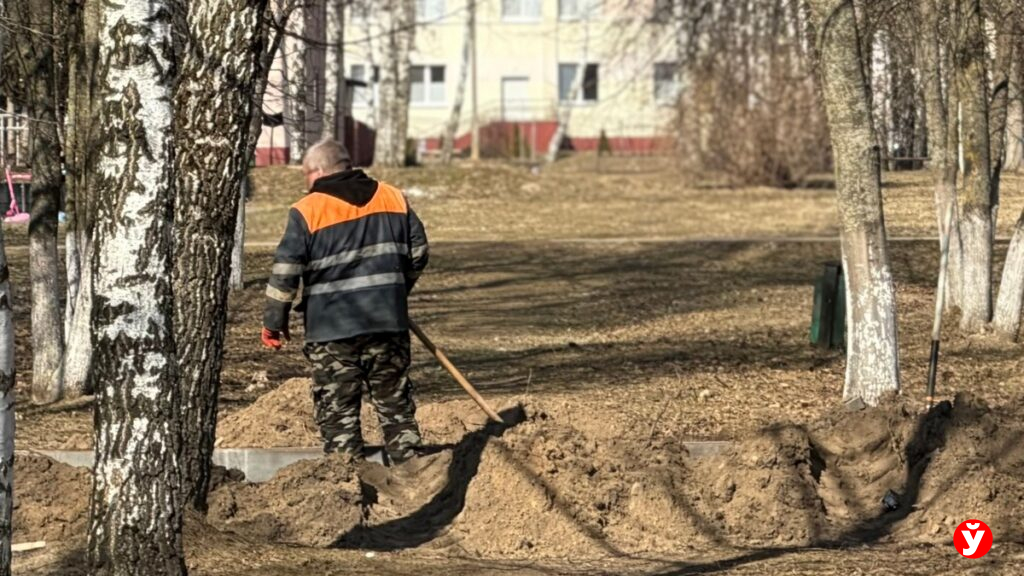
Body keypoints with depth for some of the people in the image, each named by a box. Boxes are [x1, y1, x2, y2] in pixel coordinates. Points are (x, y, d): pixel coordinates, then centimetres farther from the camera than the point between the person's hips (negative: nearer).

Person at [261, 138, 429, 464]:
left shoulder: (307, 211, -6)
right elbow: (419, 252, 13)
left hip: (332, 330, -4)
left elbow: (285, 272, -8)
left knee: (337, 411, 3)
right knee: (395, 402, 13)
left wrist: (274, 321, 1)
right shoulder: (394, 200, 7)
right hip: (388, 324, 4)